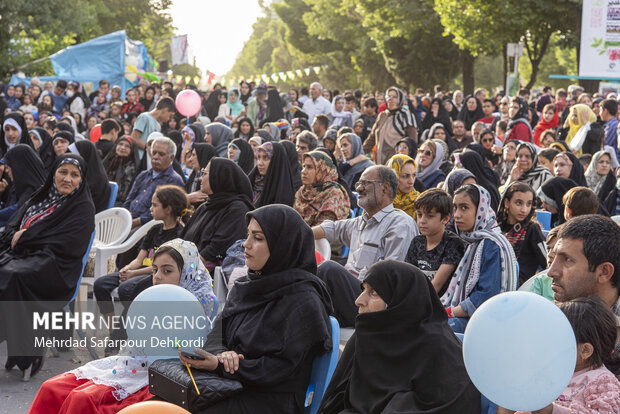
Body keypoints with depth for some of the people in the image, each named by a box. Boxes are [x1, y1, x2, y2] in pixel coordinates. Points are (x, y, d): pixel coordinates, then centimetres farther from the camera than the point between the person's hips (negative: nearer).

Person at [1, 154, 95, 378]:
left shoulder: (83, 208, -2)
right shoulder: (43, 196, 18)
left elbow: (62, 246, -12)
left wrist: (25, 237, -9)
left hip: (55, 268, -6)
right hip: (23, 256, 6)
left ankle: (26, 354, -25)